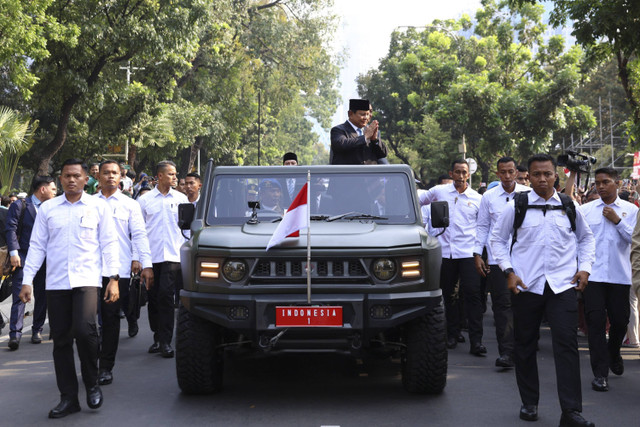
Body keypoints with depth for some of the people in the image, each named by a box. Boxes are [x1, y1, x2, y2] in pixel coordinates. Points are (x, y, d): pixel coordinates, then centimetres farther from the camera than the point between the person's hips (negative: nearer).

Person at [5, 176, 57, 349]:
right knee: (20, 296, -9)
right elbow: (11, 229, -7)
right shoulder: (20, 206, -1)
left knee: (42, 296, 8)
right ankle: (15, 334, -10)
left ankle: (37, 330, 21)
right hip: (23, 257, -4)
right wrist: (14, 252, -16)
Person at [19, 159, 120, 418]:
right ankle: (68, 398, 15)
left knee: (85, 331, -21)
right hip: (56, 283, 3)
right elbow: (37, 246, 11)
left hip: (86, 280, -3)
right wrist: (27, 280, 5)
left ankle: (92, 384, 3)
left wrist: (113, 278, -2)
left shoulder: (99, 207, 6)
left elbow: (109, 244, 6)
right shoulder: (47, 209, 10)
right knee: (61, 340, 5)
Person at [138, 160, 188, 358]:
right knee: (153, 297, 7)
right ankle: (157, 337, 19)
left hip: (173, 255, -1)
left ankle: (165, 341, -5)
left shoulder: (181, 199, 7)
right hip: (151, 256, 1)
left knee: (166, 296, -9)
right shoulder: (144, 200, 6)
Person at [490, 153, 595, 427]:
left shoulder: (569, 207, 7)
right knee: (525, 345, 8)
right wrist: (508, 271, -2)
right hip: (526, 286, 0)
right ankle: (529, 403, 24)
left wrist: (584, 268, 7)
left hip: (563, 286, 0)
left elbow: (586, 238, 21)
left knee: (567, 344, -8)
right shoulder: (516, 207, 2)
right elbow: (497, 238, 9)